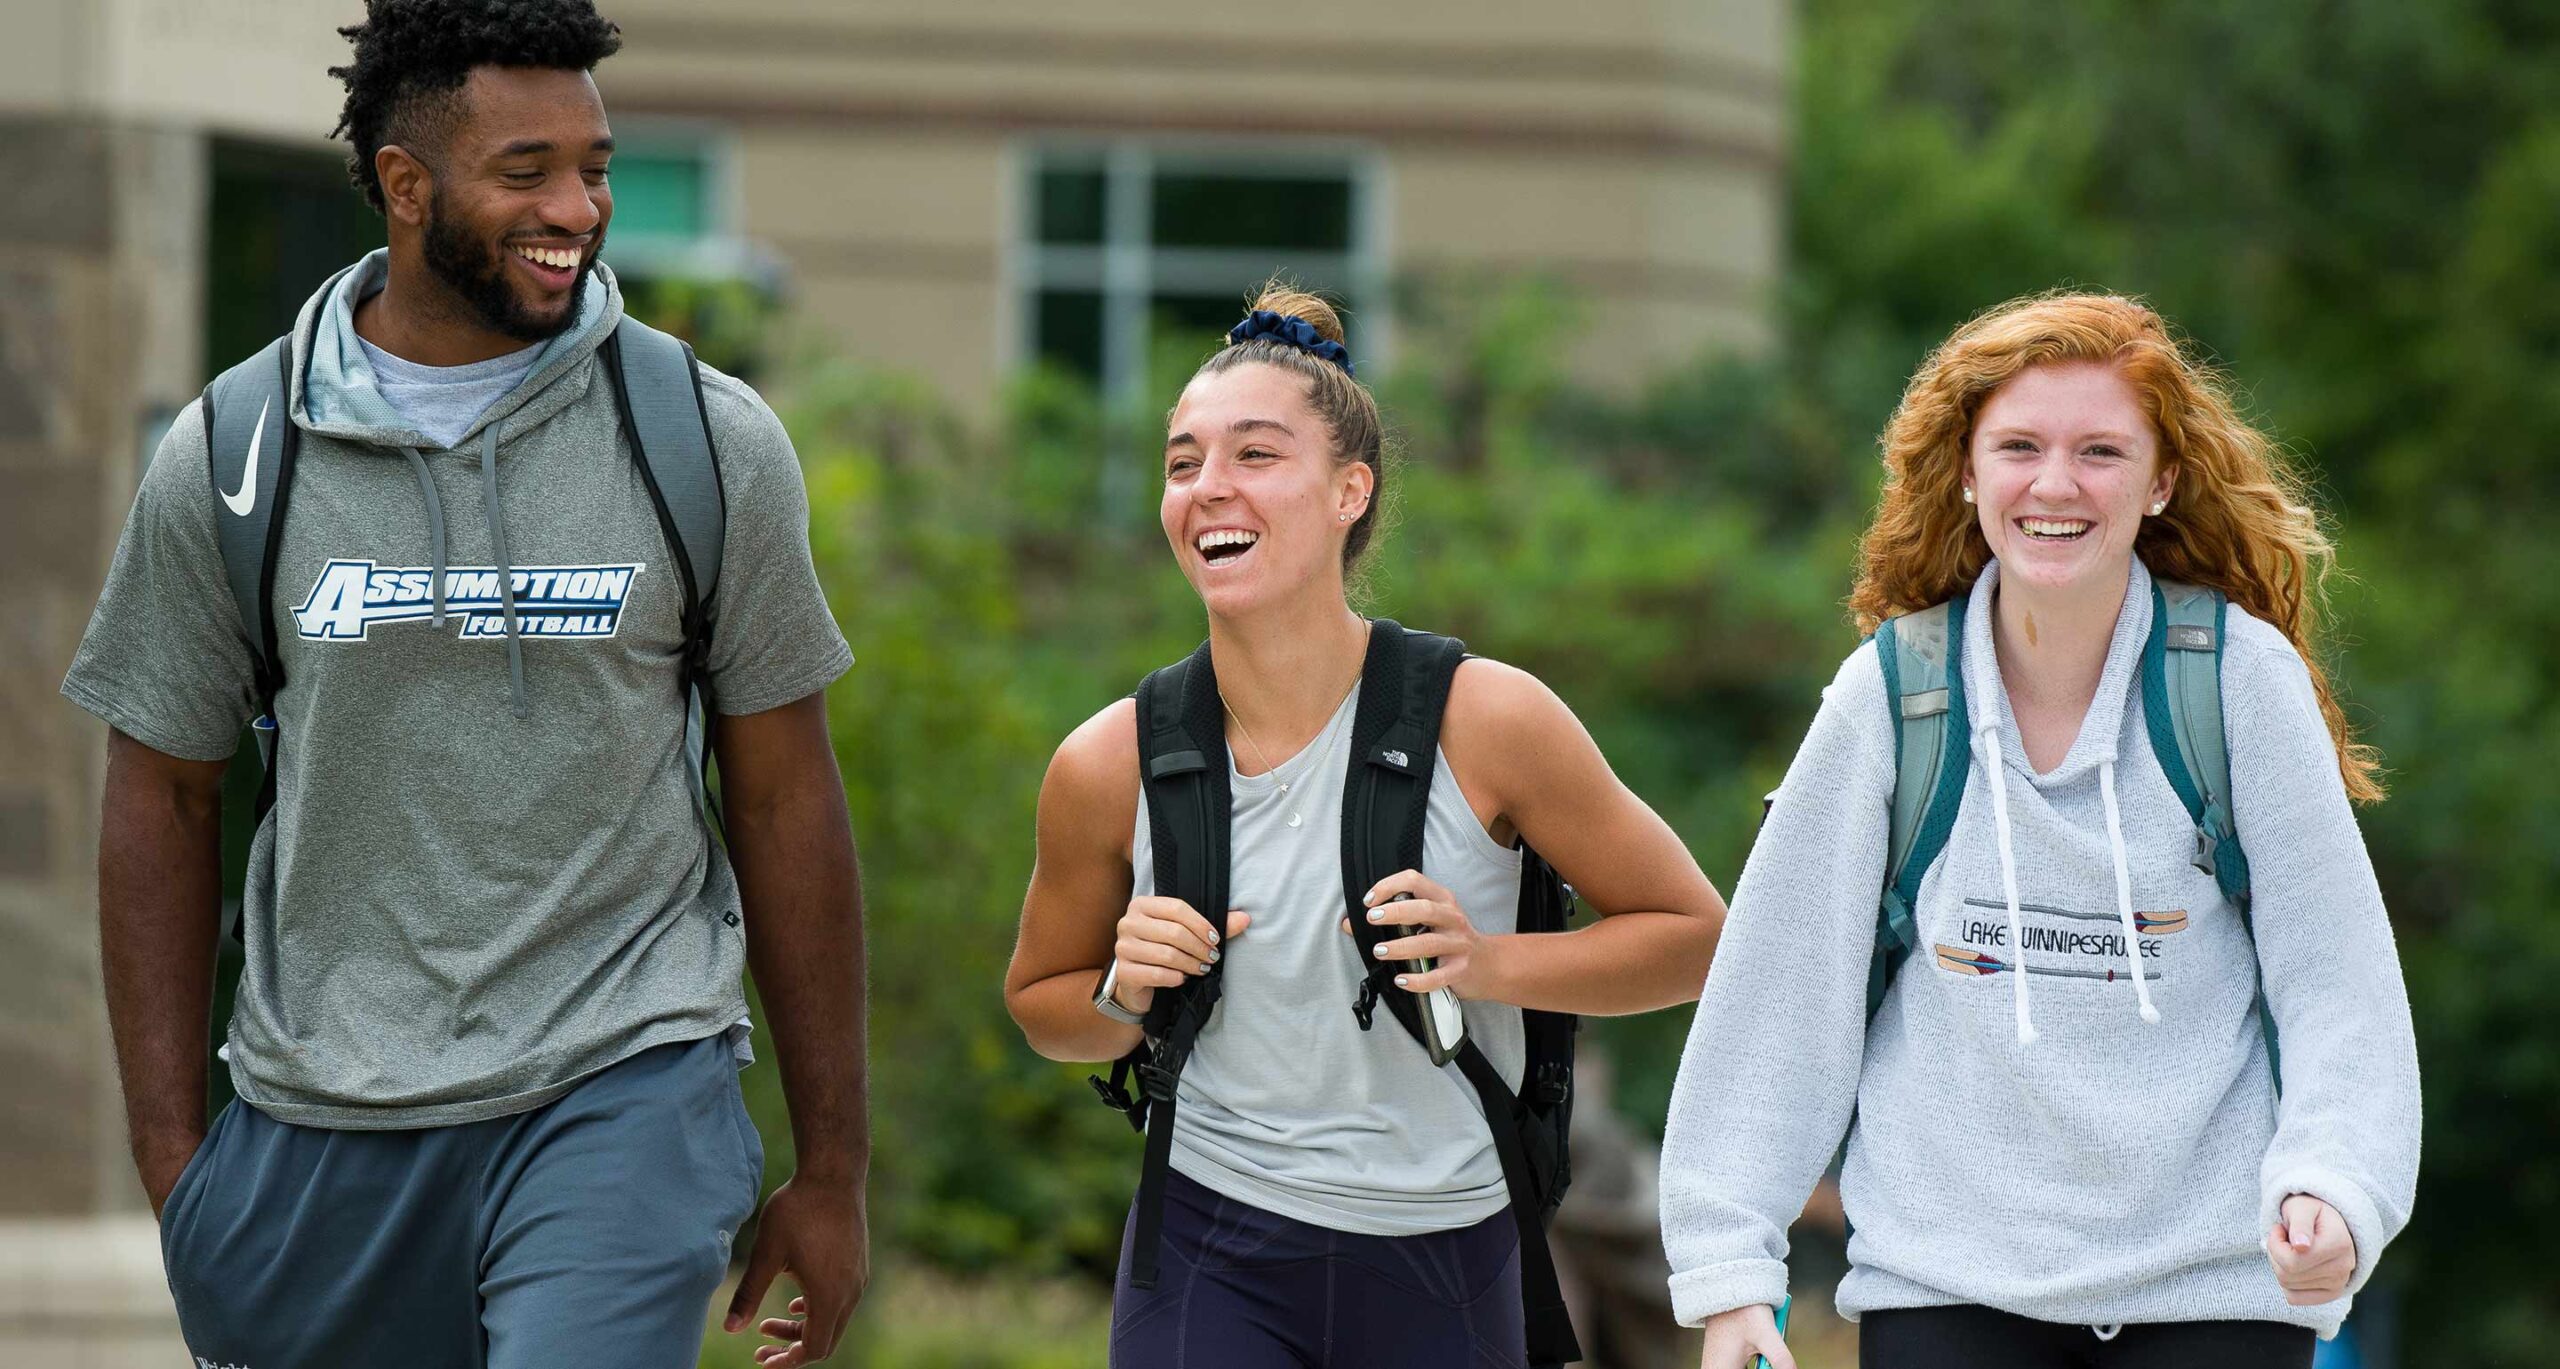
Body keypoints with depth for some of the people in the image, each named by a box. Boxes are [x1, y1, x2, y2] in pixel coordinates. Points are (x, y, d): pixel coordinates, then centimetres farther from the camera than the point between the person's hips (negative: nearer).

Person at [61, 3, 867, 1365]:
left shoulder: (711, 445, 1)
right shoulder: (229, 461, 1)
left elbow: (784, 804, 6)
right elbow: (163, 802, 8)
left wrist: (830, 1167, 6)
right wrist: (172, 1153, 2)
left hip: (623, 1087, -2)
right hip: (321, 1127, 2)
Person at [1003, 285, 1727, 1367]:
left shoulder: (1484, 722, -10)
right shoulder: (1109, 768, -4)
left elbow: (1691, 933, 0)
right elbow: (1040, 999, 14)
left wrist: (1486, 964, -16)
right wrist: (1126, 994, -9)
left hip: (1442, 1274, 0)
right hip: (1208, 1263, 0)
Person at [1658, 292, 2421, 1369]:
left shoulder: (2244, 678, -3)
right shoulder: (1888, 695, 0)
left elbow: (2334, 978, -4)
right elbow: (1780, 988, 4)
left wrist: (2332, 1190, -20)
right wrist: (1729, 1265, 0)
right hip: (1945, 1280, 1)